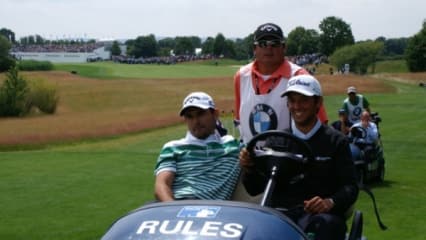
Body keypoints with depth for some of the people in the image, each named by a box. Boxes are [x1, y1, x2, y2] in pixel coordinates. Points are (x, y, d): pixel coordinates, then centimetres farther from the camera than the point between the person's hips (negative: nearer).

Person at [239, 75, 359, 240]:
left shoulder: (336, 141, 12)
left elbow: (350, 186, 3)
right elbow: (254, 188, 15)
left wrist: (330, 202, -18)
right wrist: (249, 169, -7)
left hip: (321, 214, -1)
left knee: (322, 225, -39)